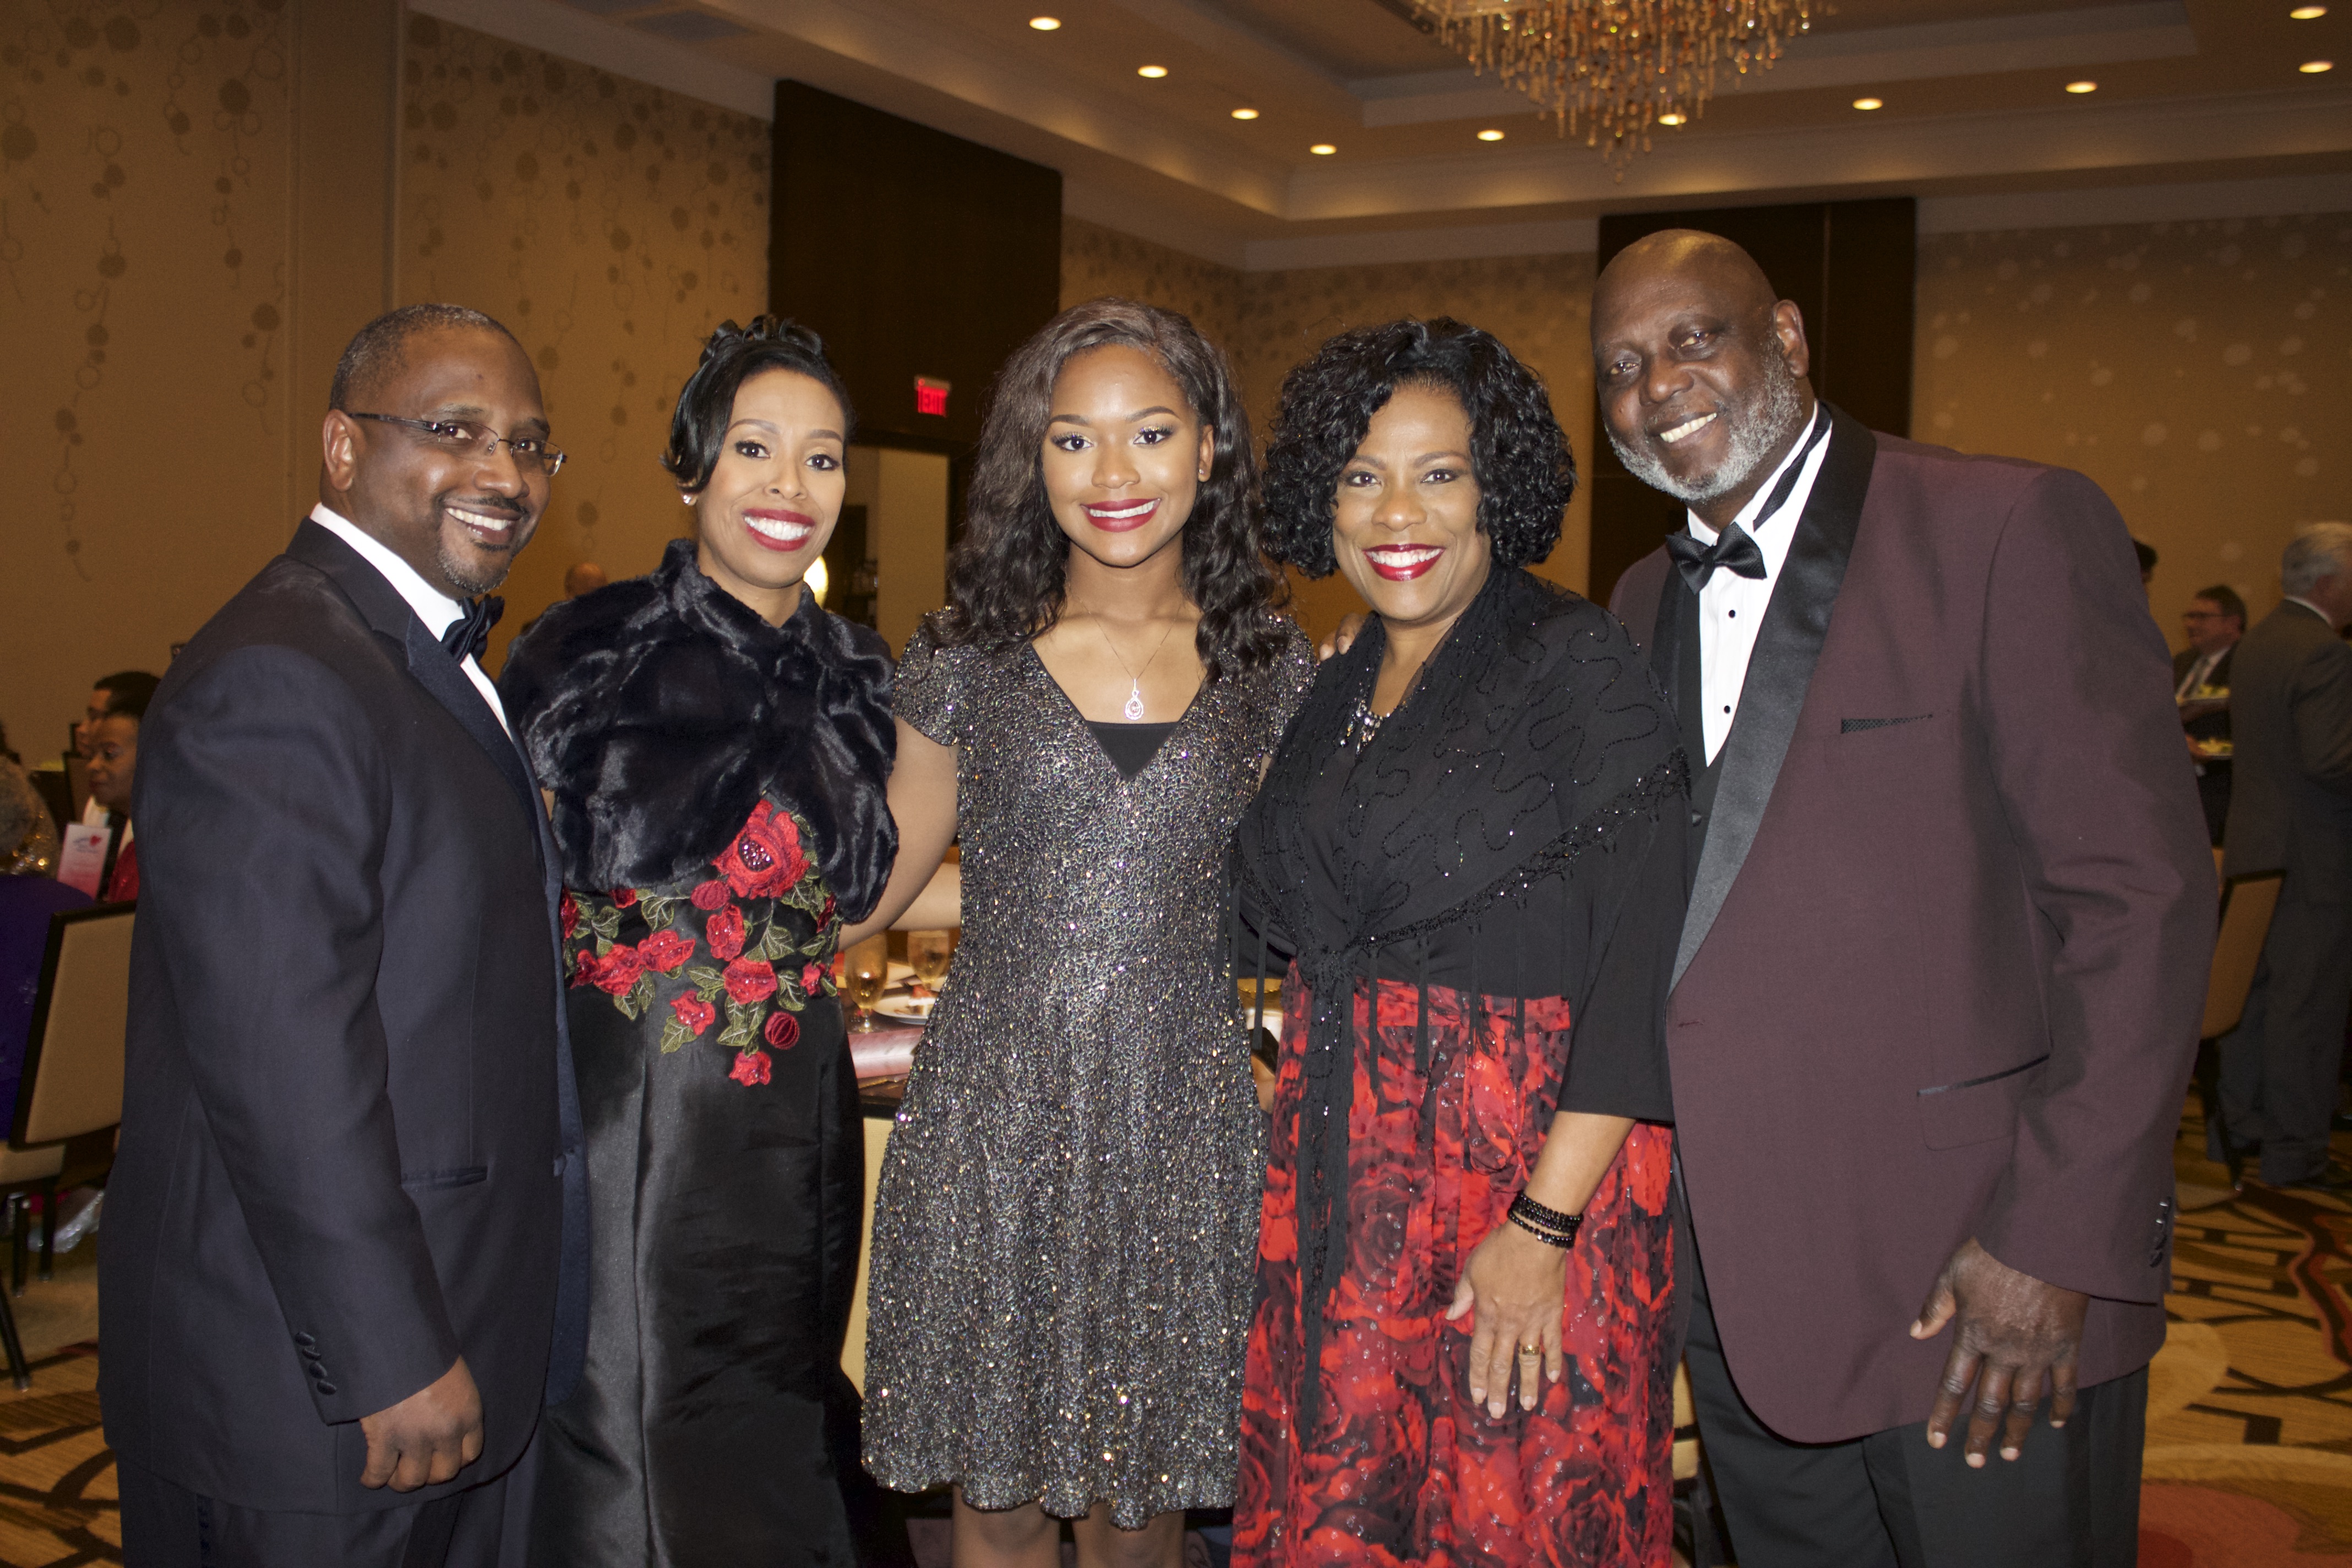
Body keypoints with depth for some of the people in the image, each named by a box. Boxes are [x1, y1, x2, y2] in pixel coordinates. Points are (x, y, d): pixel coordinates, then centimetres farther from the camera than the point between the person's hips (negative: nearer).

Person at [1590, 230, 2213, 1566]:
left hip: (1979, 1276, -5)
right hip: (1736, 1279, 6)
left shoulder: (2014, 529, -8)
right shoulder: (1645, 605, 12)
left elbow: (2144, 893, -13)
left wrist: (2062, 1242, -16)